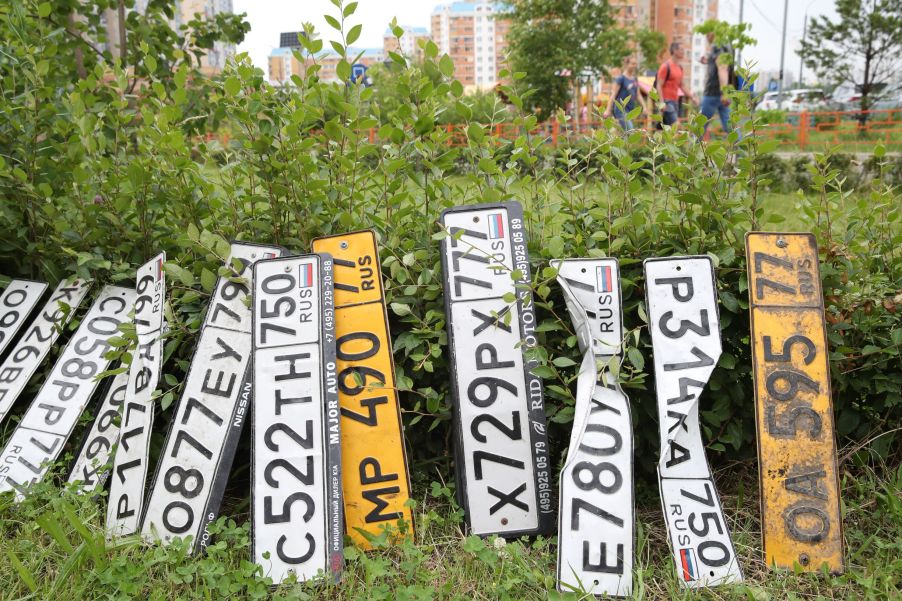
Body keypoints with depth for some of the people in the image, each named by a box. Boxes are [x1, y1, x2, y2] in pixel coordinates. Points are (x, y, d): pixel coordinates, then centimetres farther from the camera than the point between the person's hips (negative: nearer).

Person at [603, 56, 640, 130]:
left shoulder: (635, 79, 13)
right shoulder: (621, 78, -7)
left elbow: (638, 95, 17)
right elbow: (613, 94, -9)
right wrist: (608, 110, -13)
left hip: (630, 110, 7)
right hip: (621, 110, -7)